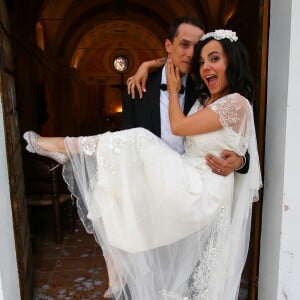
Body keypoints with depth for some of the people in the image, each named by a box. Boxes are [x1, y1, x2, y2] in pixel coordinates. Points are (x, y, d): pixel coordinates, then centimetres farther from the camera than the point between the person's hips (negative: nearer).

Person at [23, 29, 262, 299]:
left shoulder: (236, 102, -12)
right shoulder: (205, 99, 15)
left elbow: (178, 126, -11)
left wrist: (173, 90, 2)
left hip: (202, 191, -9)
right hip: (190, 183, 9)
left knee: (138, 142, -21)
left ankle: (64, 146, -7)